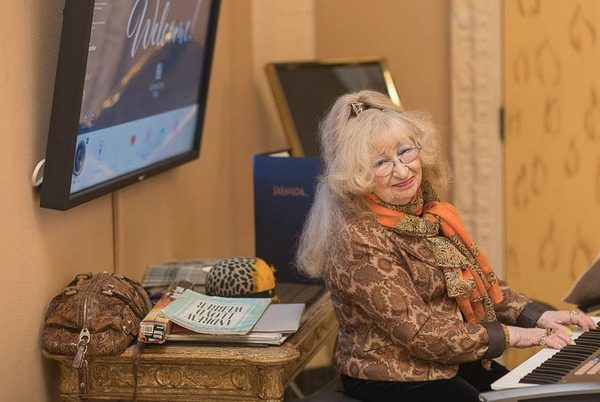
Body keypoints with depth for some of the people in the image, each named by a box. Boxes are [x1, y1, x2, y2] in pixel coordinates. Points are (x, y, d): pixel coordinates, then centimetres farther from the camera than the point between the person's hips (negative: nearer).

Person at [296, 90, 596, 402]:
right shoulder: (359, 241, -22)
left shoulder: (429, 213, 4)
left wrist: (539, 316, -2)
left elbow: (481, 283, 12)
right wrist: (513, 335, -20)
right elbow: (421, 334, -23)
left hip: (448, 363, 8)